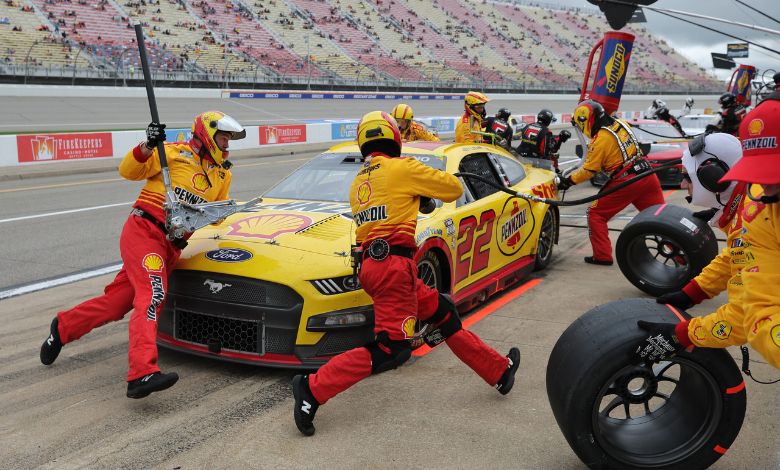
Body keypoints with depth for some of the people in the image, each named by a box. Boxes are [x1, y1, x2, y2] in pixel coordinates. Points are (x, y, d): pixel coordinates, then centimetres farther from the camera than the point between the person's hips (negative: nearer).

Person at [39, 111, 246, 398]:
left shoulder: (222, 174, 18)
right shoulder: (175, 153, 0)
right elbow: (128, 171, -4)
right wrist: (147, 147, -20)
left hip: (171, 246, 6)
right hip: (144, 231, -6)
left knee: (117, 302, 7)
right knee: (153, 294, -25)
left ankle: (63, 328, 30)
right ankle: (143, 373, -33)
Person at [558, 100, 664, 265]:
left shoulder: (600, 139, -10)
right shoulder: (620, 124, 8)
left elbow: (589, 170, -6)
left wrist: (568, 181, 5)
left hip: (625, 183, -6)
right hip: (647, 175, 7)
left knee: (596, 214, 7)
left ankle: (602, 255, 5)